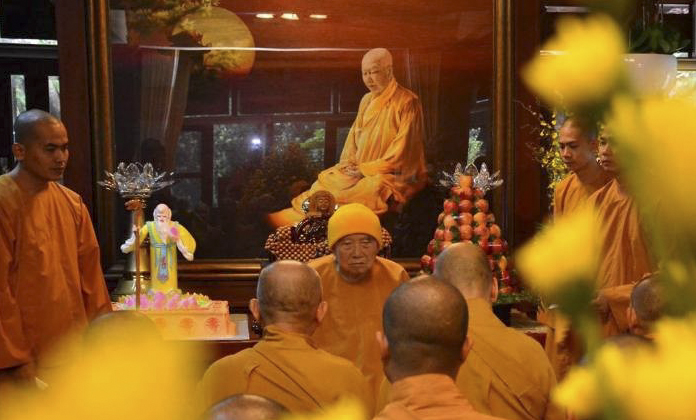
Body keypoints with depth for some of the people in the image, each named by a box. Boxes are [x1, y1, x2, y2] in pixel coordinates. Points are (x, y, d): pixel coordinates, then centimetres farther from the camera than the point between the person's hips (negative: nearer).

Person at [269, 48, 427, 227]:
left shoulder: (407, 102, -12)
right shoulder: (367, 100, 12)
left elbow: (403, 149, -16)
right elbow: (354, 135, 19)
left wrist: (365, 169, -15)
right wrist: (349, 163, -1)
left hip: (396, 174, -9)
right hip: (361, 169, 9)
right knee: (325, 181, -5)